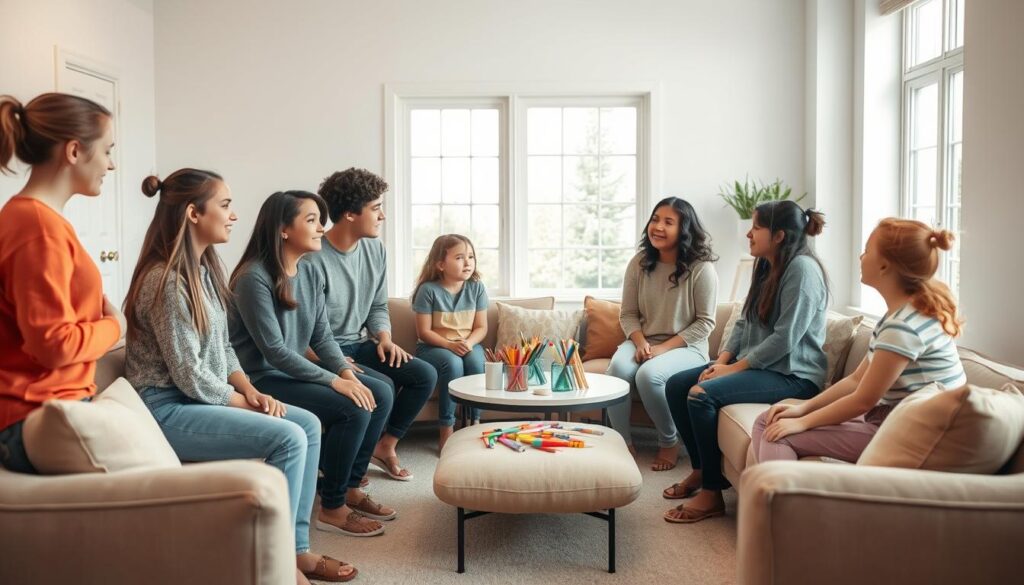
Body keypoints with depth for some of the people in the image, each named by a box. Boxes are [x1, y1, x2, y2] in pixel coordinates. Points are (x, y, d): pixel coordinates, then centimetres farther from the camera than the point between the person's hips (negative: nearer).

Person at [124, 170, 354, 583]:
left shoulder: (205, 269, 9)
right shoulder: (166, 281, -20)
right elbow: (190, 377, -21)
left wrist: (250, 390, -1)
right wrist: (245, 403, -10)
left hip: (205, 397, 9)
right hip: (167, 408, -9)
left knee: (308, 424, 0)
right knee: (288, 438, -21)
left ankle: (296, 547, 7)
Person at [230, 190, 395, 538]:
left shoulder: (310, 273, 4)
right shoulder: (254, 278, -20)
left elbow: (322, 337, 5)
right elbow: (274, 351, -23)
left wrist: (347, 372, -13)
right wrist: (335, 381, -24)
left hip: (295, 371, 8)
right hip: (262, 381, -8)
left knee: (380, 397, -3)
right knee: (352, 409, -23)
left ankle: (350, 488, 10)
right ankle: (332, 509, -6)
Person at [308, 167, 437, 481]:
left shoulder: (375, 249, 2)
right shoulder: (314, 259, -23)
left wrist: (385, 338, -6)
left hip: (359, 345, 8)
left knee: (425, 374, -5)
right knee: (381, 388, -27)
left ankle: (385, 445, 10)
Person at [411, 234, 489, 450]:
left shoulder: (477, 288, -2)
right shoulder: (428, 289, -12)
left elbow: (481, 327, 0)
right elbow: (424, 331, -11)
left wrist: (469, 343, -20)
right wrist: (450, 345, -23)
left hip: (467, 344, 3)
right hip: (433, 346, -3)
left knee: (476, 361, -30)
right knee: (453, 363, -33)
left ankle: (475, 424, -15)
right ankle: (447, 431, -21)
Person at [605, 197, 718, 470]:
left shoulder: (701, 268, -11)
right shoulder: (639, 263, 1)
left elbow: (705, 323, -9)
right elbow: (628, 314, 5)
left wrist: (664, 347, -18)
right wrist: (640, 342, -15)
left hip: (685, 347, -3)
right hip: (643, 342, 4)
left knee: (649, 374, -33)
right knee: (617, 368, -29)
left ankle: (669, 442, -5)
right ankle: (623, 443, -10)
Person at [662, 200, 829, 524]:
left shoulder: (802, 268, -16)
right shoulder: (766, 268, 13)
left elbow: (785, 338, -22)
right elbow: (744, 323, 13)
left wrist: (735, 368, -18)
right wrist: (722, 360, -3)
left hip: (794, 374, -10)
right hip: (757, 364, 10)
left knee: (701, 395, -26)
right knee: (676, 385, -1)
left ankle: (712, 493, -13)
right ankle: (701, 469, 12)